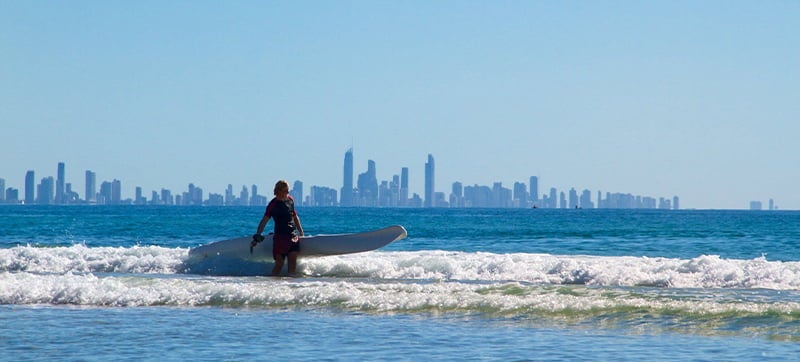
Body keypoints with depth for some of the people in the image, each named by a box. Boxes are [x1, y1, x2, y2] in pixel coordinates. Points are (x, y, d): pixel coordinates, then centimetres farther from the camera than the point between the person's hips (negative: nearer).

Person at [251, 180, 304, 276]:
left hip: (293, 235, 5)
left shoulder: (290, 200, 9)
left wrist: (301, 232, 22)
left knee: (293, 261, 0)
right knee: (279, 263, -8)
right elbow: (264, 221, -12)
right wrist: (257, 236, -20)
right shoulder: (273, 204, -7)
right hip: (280, 236, -5)